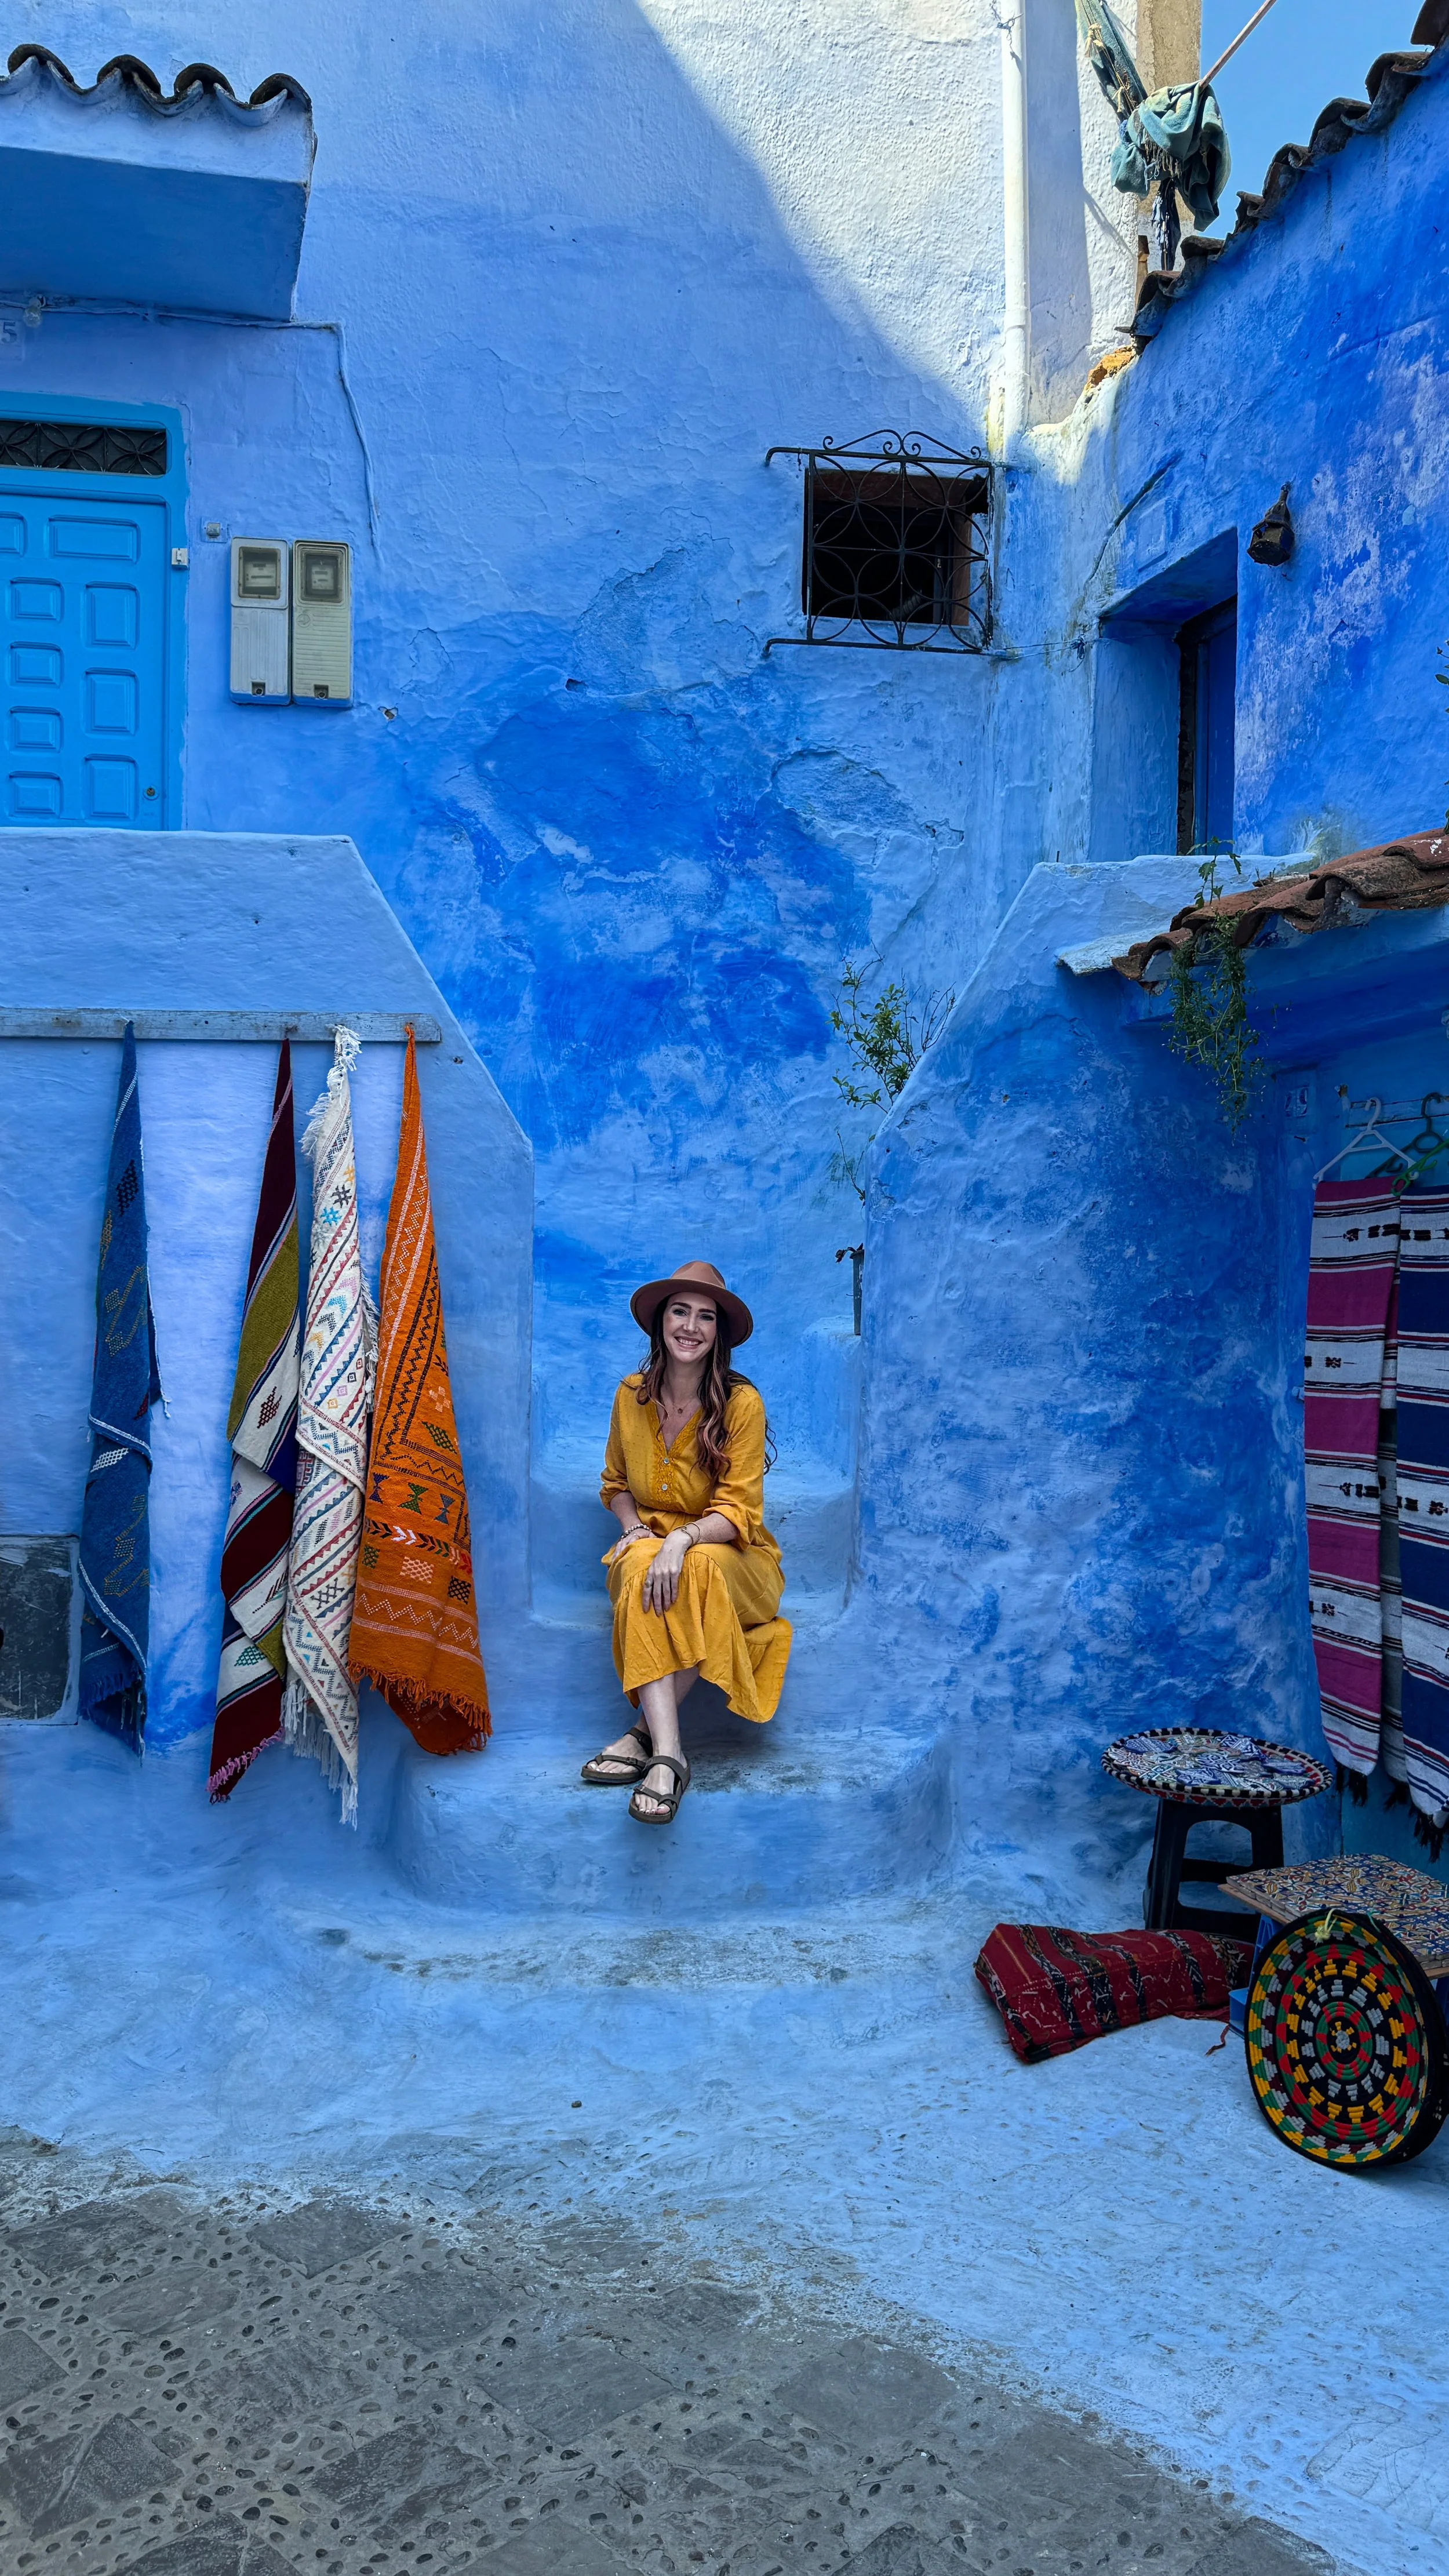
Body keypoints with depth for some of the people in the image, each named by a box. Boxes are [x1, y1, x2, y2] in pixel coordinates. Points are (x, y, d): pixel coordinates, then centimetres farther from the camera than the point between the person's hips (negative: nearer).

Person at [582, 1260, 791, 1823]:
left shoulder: (741, 1403, -10)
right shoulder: (632, 1396, 2)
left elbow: (738, 1512, -14)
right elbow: (615, 1483, 16)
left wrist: (684, 1538, -33)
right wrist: (633, 1527, -6)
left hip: (730, 1554, -2)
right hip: (651, 1541, 2)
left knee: (699, 1568, -38)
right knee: (643, 1565, -35)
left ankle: (646, 1732, -29)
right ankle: (668, 1752, -44)